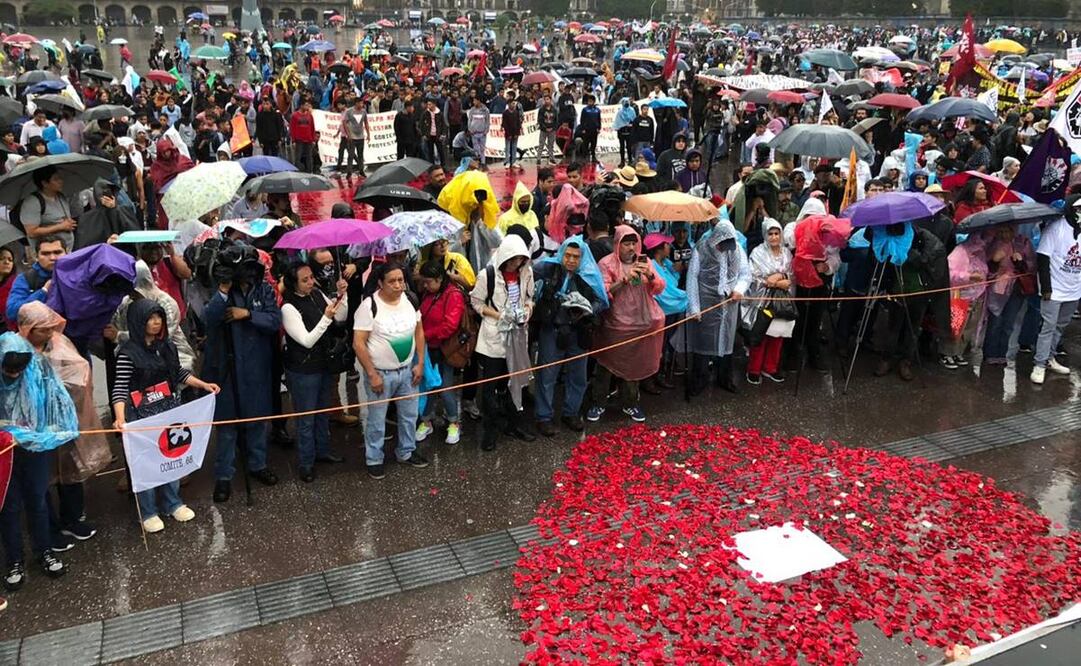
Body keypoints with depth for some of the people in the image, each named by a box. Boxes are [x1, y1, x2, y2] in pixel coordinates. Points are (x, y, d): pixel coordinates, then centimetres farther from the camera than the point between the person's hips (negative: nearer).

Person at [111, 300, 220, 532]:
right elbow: (120, 389, -19)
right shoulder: (128, 352, -14)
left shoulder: (168, 346, 4)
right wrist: (120, 417, -32)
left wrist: (203, 385, 6)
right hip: (142, 415, -5)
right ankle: (148, 512, 19)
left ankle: (173, 503, 31)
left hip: (171, 410, 5)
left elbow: (179, 374, 16)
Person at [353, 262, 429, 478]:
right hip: (380, 373, -5)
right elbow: (358, 343, -17)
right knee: (376, 420, 9)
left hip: (408, 370, 5)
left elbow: (419, 331, 6)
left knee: (409, 415, 18)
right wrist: (372, 374, -17)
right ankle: (374, 460, 27)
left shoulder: (410, 299, -5)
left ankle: (406, 452, 39)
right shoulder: (369, 306, -19)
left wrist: (420, 364, 2)